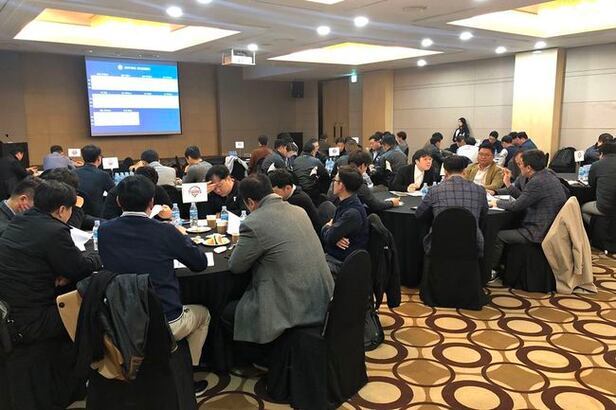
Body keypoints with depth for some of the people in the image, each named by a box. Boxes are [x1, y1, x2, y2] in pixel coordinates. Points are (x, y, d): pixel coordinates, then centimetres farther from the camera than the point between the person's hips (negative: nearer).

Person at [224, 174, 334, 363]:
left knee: (228, 314, 13)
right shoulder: (299, 211, 5)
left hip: (294, 308, -8)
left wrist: (243, 247, 14)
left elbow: (235, 267, -4)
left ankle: (262, 359, 25)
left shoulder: (254, 223, -17)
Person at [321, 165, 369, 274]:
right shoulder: (344, 203, 8)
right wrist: (335, 238, -12)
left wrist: (326, 228, 2)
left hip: (341, 263, -9)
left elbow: (328, 237, -21)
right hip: (331, 254, 9)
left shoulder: (353, 213, -24)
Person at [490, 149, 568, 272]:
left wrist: (497, 203, -1)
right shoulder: (549, 176, 9)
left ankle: (492, 270, 12)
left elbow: (516, 206, -18)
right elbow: (524, 199, 15)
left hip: (539, 233, -11)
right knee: (509, 227, 22)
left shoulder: (537, 182, -23)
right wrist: (508, 184, 16)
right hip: (550, 228, 11)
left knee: (498, 236, -5)